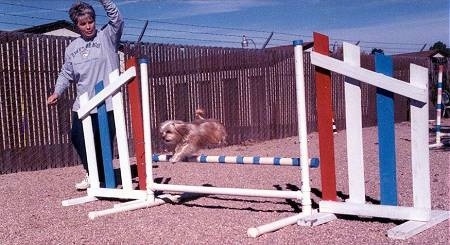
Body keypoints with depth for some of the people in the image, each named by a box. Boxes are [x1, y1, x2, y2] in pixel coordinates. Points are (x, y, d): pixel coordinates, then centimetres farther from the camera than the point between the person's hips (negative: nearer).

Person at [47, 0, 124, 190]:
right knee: (78, 139, 11)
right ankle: (92, 174, 33)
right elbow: (66, 74, 16)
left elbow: (116, 18, -16)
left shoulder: (107, 37, 0)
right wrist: (56, 93, 7)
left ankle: (103, 178, 17)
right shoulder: (72, 48, 12)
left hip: (107, 104, -5)